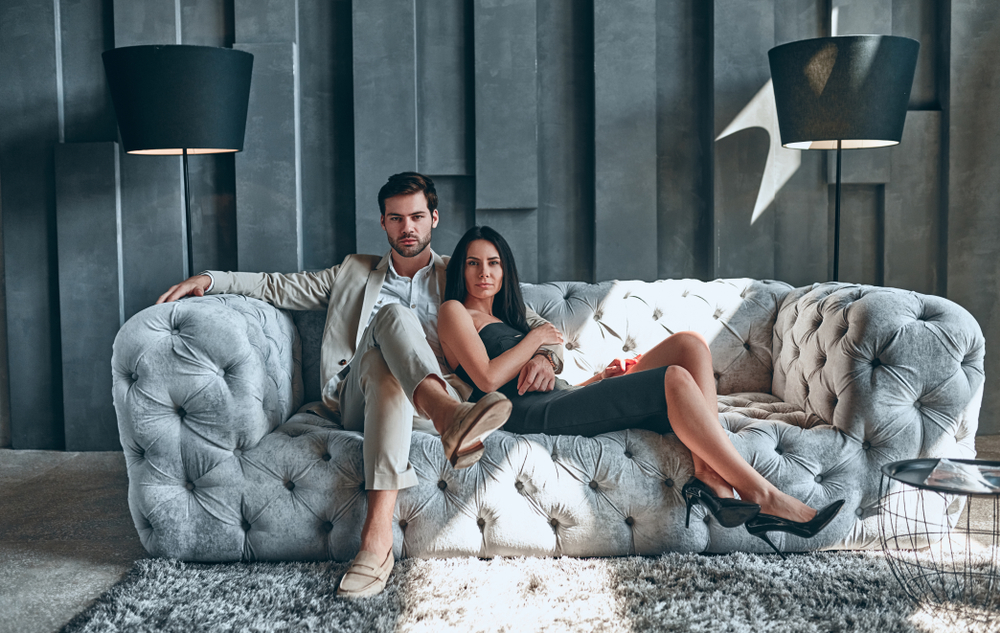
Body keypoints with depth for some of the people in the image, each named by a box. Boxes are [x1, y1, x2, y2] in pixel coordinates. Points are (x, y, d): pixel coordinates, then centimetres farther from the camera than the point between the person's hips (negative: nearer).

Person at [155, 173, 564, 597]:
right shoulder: (356, 272, 28)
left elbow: (532, 324, 16)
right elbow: (278, 288, 26)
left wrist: (545, 356, -7)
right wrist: (210, 279, 13)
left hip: (426, 402, 0)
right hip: (358, 401, 1)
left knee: (384, 370, -37)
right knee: (393, 315, -29)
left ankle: (377, 530, -52)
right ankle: (450, 419, -58)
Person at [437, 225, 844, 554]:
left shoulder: (504, 319, 35)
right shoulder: (455, 312, 11)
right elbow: (487, 378, -8)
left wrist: (601, 379, 10)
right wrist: (535, 338, 3)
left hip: (563, 398, 9)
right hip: (536, 413, -8)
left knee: (689, 344, -9)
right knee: (674, 379, -24)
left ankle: (709, 476, -28)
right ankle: (762, 496, -24)